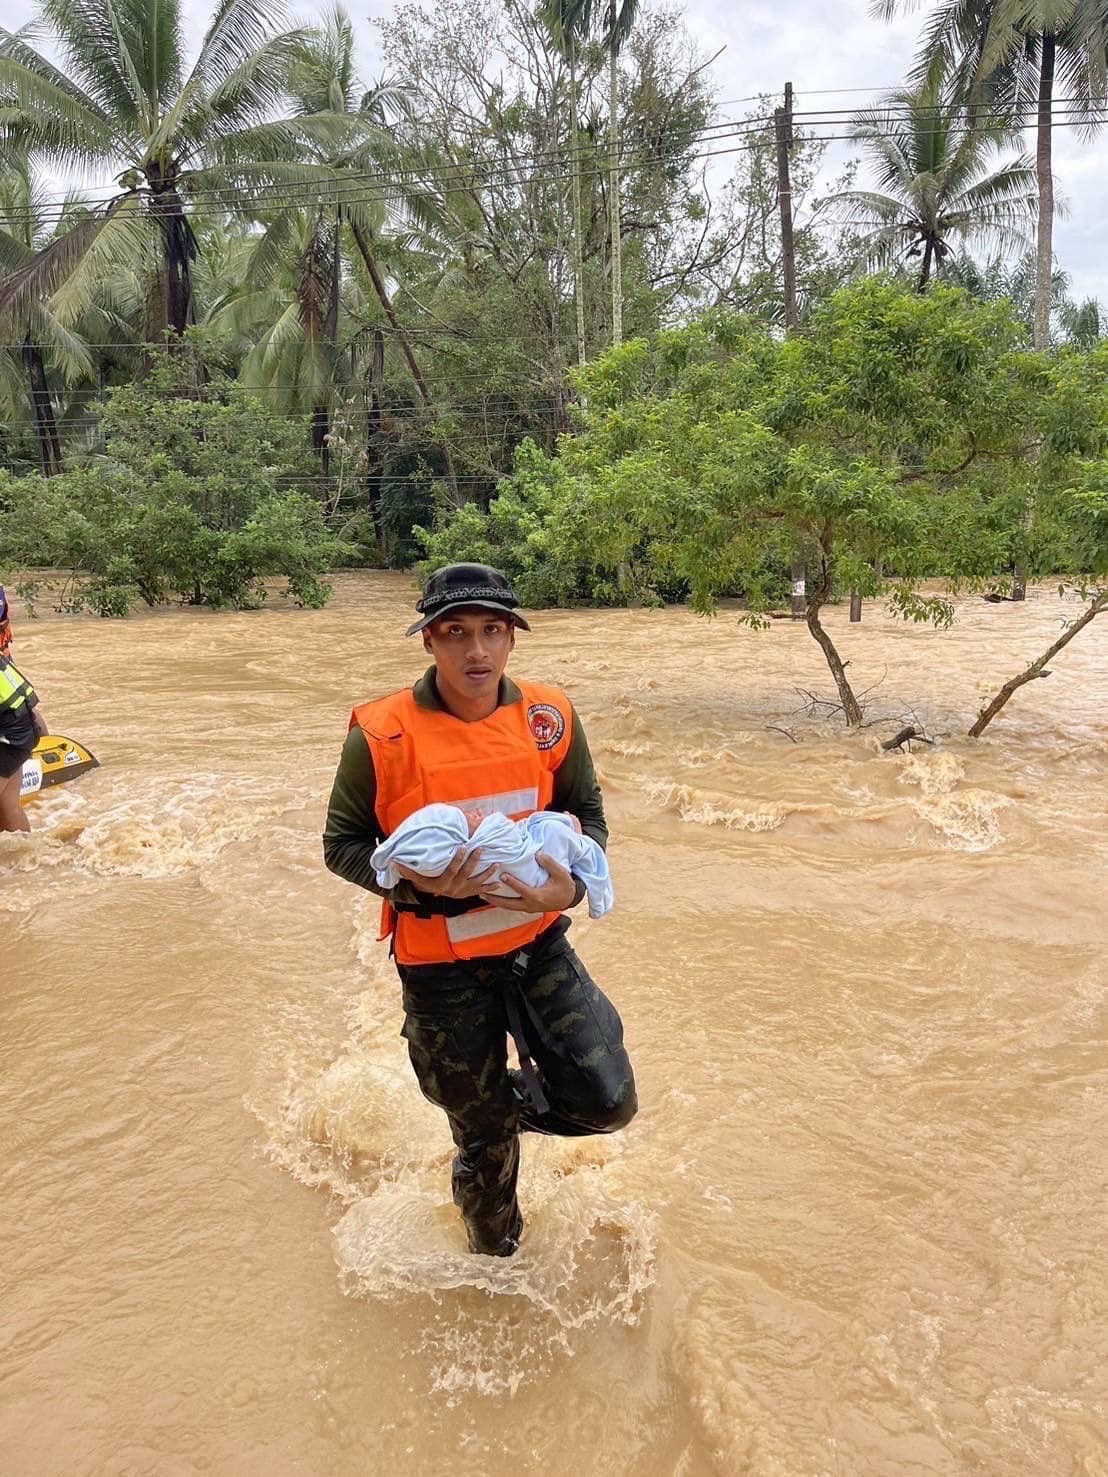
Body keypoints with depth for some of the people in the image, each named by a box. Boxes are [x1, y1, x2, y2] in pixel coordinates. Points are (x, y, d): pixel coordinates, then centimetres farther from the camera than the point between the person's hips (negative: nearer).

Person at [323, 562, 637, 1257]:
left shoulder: (550, 718, -7)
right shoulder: (382, 736, -17)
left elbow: (589, 811, 6)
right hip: (441, 963, -2)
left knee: (607, 1102, -3)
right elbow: (343, 843, -6)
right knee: (484, 1139, 15)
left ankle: (514, 1094, 31)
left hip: (537, 942, 3)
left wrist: (572, 883, -14)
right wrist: (416, 880, -25)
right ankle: (496, 1253, 48)